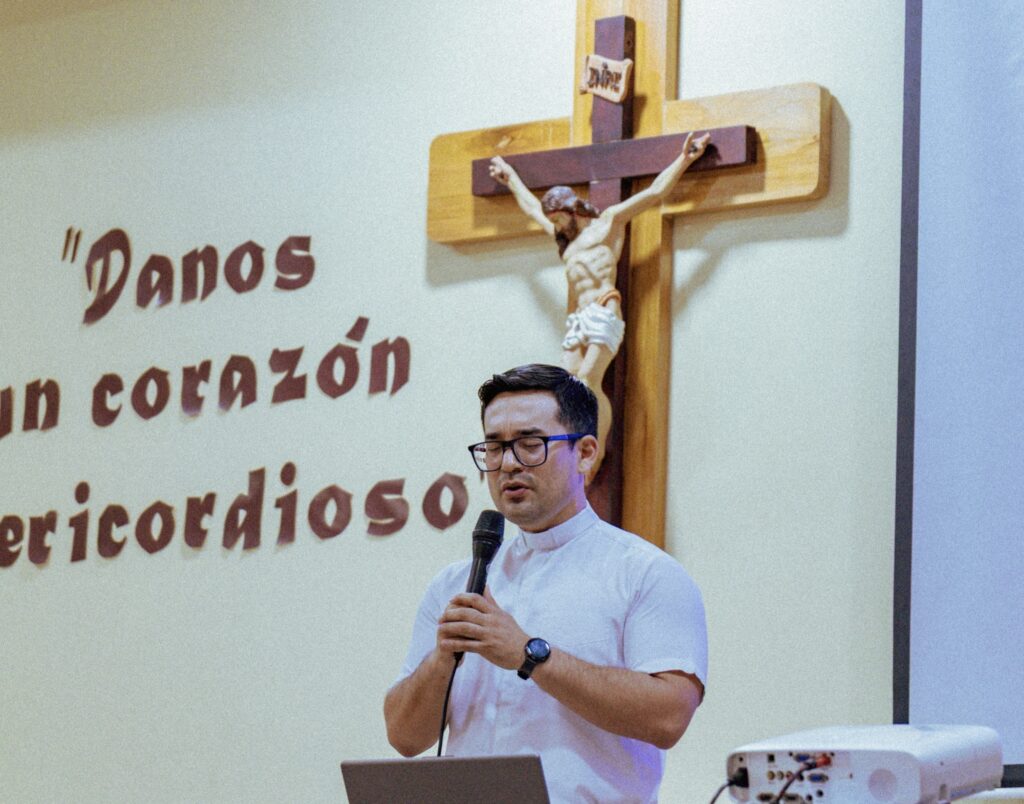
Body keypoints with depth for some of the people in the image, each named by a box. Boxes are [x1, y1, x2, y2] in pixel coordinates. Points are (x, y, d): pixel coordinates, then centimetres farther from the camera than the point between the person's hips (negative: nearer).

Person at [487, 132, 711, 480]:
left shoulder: (609, 221, 11)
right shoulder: (566, 239, 31)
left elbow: (656, 192, 5)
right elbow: (531, 206, 45)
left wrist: (684, 159, 2)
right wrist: (509, 175, 54)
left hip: (602, 314, -7)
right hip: (574, 320, 7)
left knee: (589, 381, -24)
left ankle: (598, 451, -24)